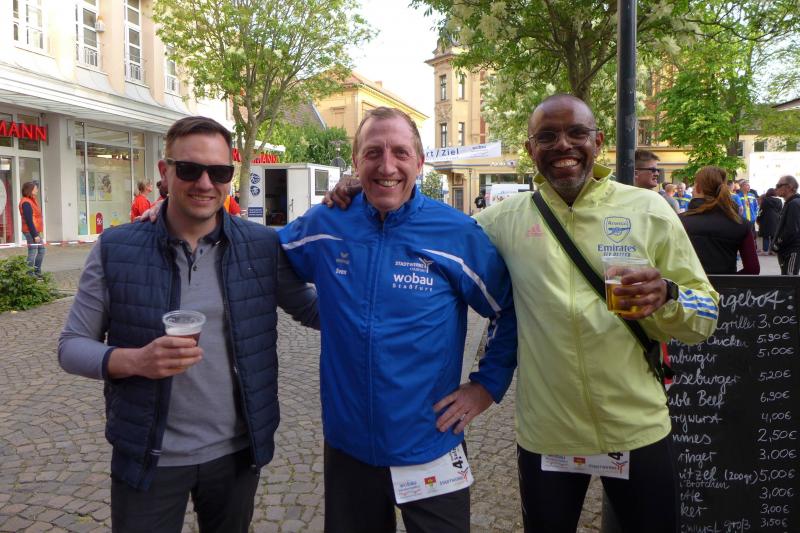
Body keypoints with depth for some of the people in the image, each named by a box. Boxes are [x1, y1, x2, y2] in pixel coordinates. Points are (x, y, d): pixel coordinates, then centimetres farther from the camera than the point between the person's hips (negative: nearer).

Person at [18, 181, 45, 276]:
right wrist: (35, 235, -20)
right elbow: (29, 220, -20)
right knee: (32, 252, -6)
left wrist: (37, 233, 15)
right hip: (31, 232, -10)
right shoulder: (26, 203, -15)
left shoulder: (31, 200, 15)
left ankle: (37, 272, 24)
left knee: (41, 249, 16)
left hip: (35, 231, 10)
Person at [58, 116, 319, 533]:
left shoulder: (263, 246, -5)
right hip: (147, 458, -1)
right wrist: (134, 360, -23)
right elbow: (72, 345, -4)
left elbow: (309, 308, 3)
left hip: (236, 451, 2)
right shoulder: (115, 250, -8)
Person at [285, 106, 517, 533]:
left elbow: (511, 310, 0)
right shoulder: (323, 225, -5)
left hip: (431, 449, -2)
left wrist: (488, 384, -3)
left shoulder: (458, 234, -11)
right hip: (347, 445, 2)